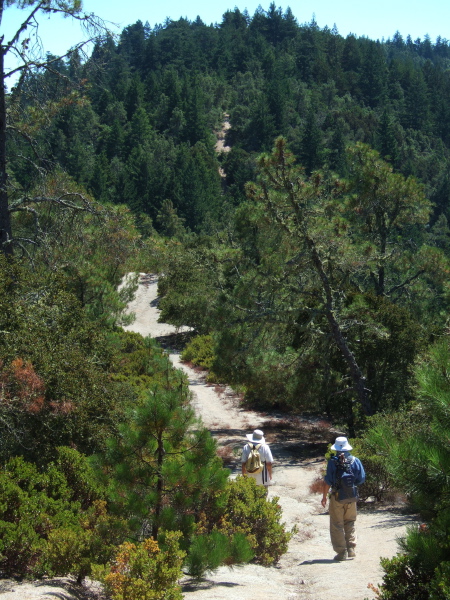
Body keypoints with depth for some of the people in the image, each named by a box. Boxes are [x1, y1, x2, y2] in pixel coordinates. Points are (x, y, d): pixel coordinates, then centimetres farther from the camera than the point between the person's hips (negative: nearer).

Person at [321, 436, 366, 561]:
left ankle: (341, 552, 3)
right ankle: (351, 549, 13)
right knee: (350, 523, 18)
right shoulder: (355, 461, -2)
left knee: (337, 525, 5)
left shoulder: (333, 462, -12)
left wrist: (324, 497, -1)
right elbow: (361, 479, 2)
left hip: (337, 496, -3)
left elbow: (327, 481, -11)